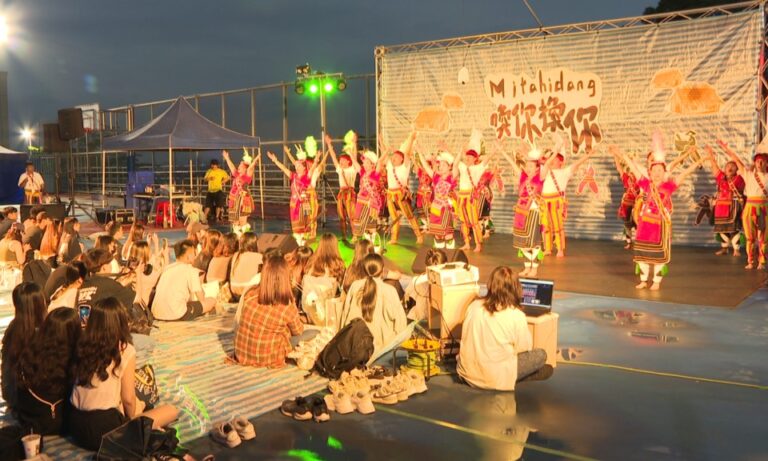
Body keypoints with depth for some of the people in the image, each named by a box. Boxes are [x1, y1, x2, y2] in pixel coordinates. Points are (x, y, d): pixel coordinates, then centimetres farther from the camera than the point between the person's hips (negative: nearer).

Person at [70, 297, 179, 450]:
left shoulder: (82, 346, 4)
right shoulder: (125, 351, -11)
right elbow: (128, 398, -9)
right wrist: (132, 419, 12)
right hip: (104, 430, -7)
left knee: (138, 403, 29)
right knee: (171, 411, 5)